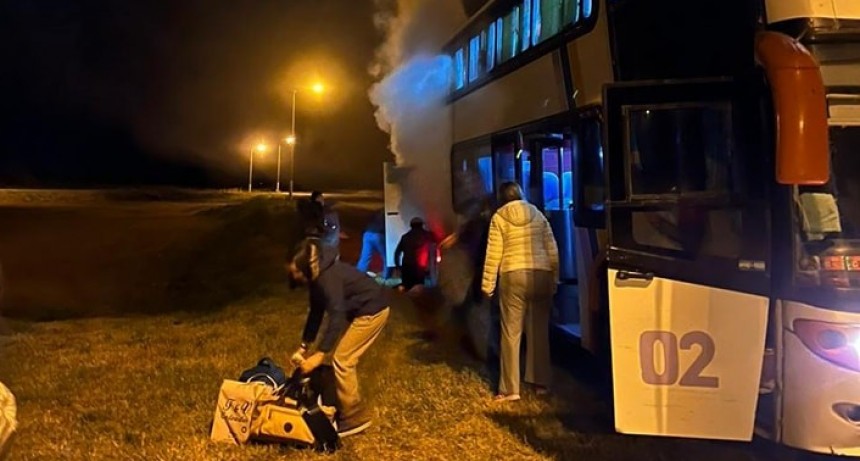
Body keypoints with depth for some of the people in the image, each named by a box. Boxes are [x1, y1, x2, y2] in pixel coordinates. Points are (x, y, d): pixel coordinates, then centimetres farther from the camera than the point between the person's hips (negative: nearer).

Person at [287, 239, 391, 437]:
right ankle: (346, 408, 27)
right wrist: (304, 346, 11)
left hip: (372, 311, -10)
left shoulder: (328, 277, -27)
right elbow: (316, 311, 11)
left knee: (342, 360, -8)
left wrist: (320, 355, -34)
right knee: (343, 358, 14)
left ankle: (354, 417, 1)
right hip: (360, 310, 10)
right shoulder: (317, 276, 3)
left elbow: (337, 316, -33)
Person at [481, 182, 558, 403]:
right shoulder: (538, 214, 13)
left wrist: (487, 285, 2)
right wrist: (554, 280, 16)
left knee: (511, 332, 1)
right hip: (541, 275, 3)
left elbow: (494, 253, -2)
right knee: (540, 331, 11)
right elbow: (552, 250, 11)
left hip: (513, 276, -3)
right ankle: (541, 383, 17)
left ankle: (510, 389, 1)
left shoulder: (499, 217, 4)